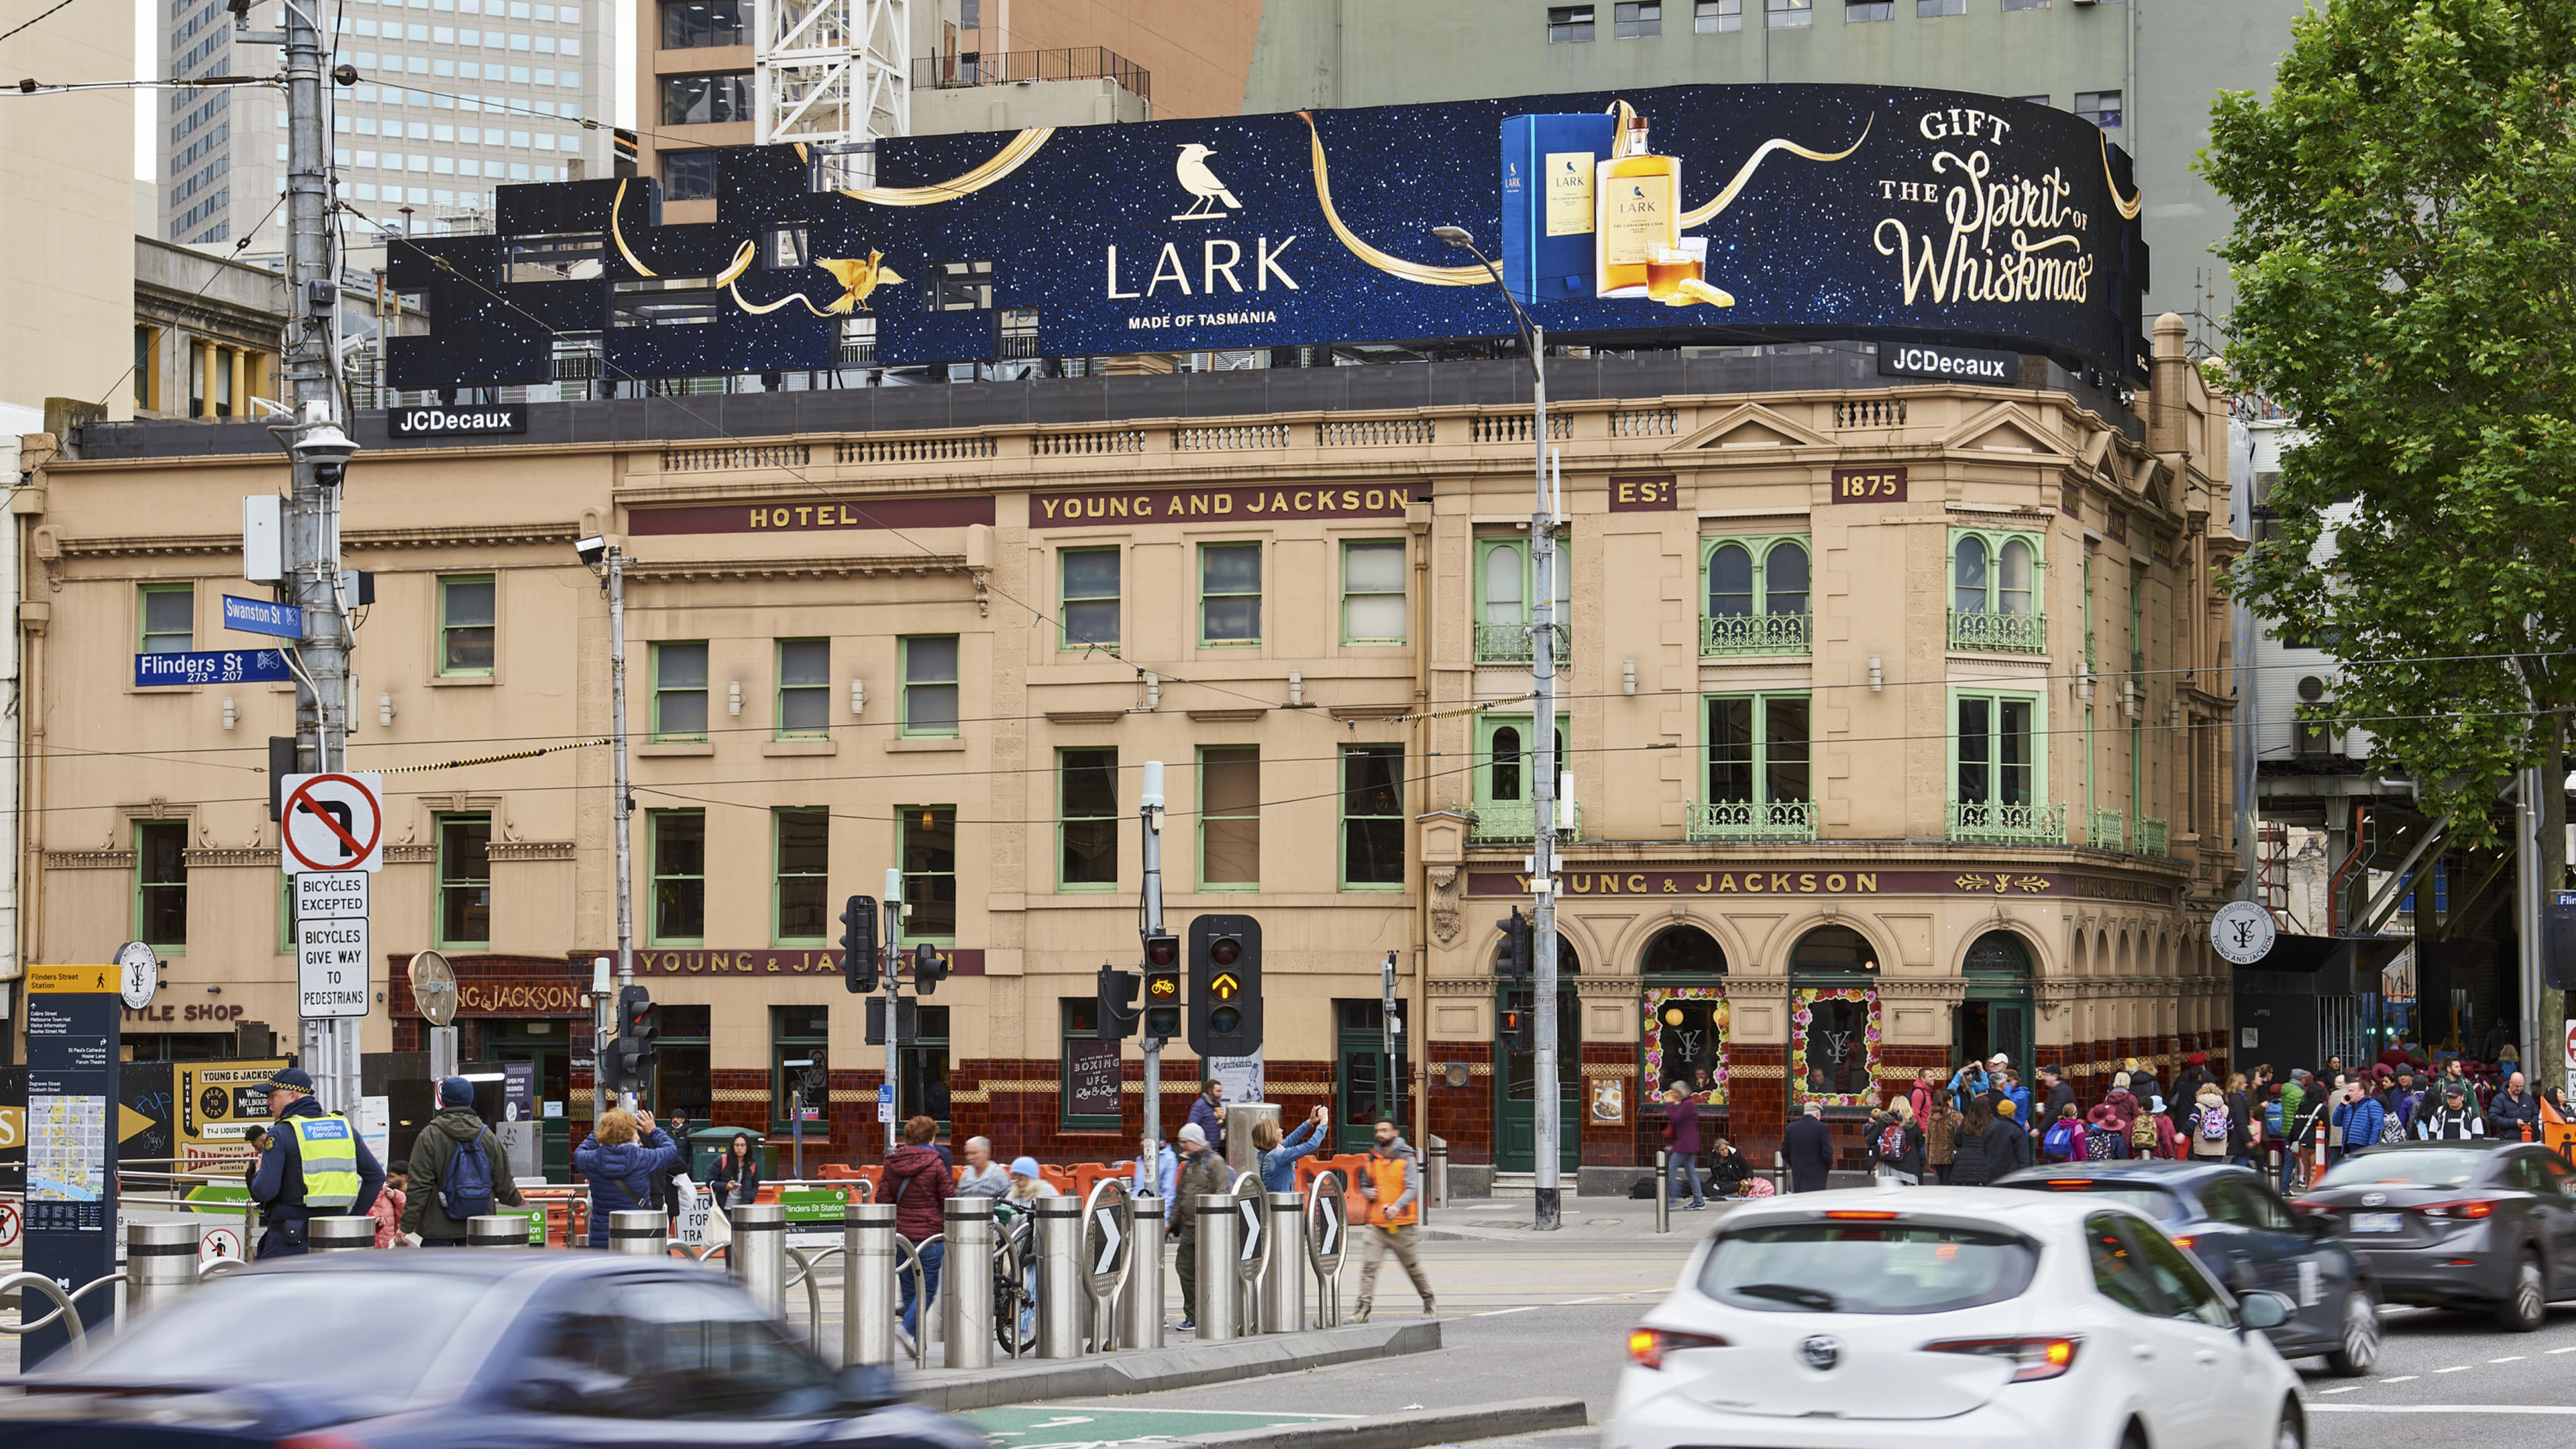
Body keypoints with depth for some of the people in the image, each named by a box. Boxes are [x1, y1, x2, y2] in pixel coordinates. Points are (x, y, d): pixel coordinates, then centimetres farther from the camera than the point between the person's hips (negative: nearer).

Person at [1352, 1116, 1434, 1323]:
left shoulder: (1406, 1158, -4)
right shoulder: (1372, 1159, 11)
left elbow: (1412, 1188, -12)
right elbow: (1364, 1185, 24)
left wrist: (1397, 1206, -29)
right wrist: (1368, 1193, -1)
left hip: (1400, 1225, -4)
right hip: (1376, 1225, 4)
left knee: (1412, 1266, 9)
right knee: (1369, 1266, -9)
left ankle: (1429, 1303, 28)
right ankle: (1363, 1309, -12)